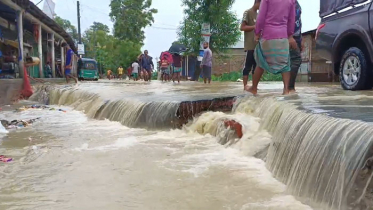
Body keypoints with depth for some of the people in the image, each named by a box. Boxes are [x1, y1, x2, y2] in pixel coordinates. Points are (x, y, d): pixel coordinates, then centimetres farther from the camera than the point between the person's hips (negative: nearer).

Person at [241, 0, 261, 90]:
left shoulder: (258, 14, 21)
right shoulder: (248, 12, -3)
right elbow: (242, 27, -10)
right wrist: (255, 26, -15)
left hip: (257, 45, 8)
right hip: (250, 45, -8)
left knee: (256, 66, 6)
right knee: (248, 66, -7)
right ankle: (245, 86, -4)